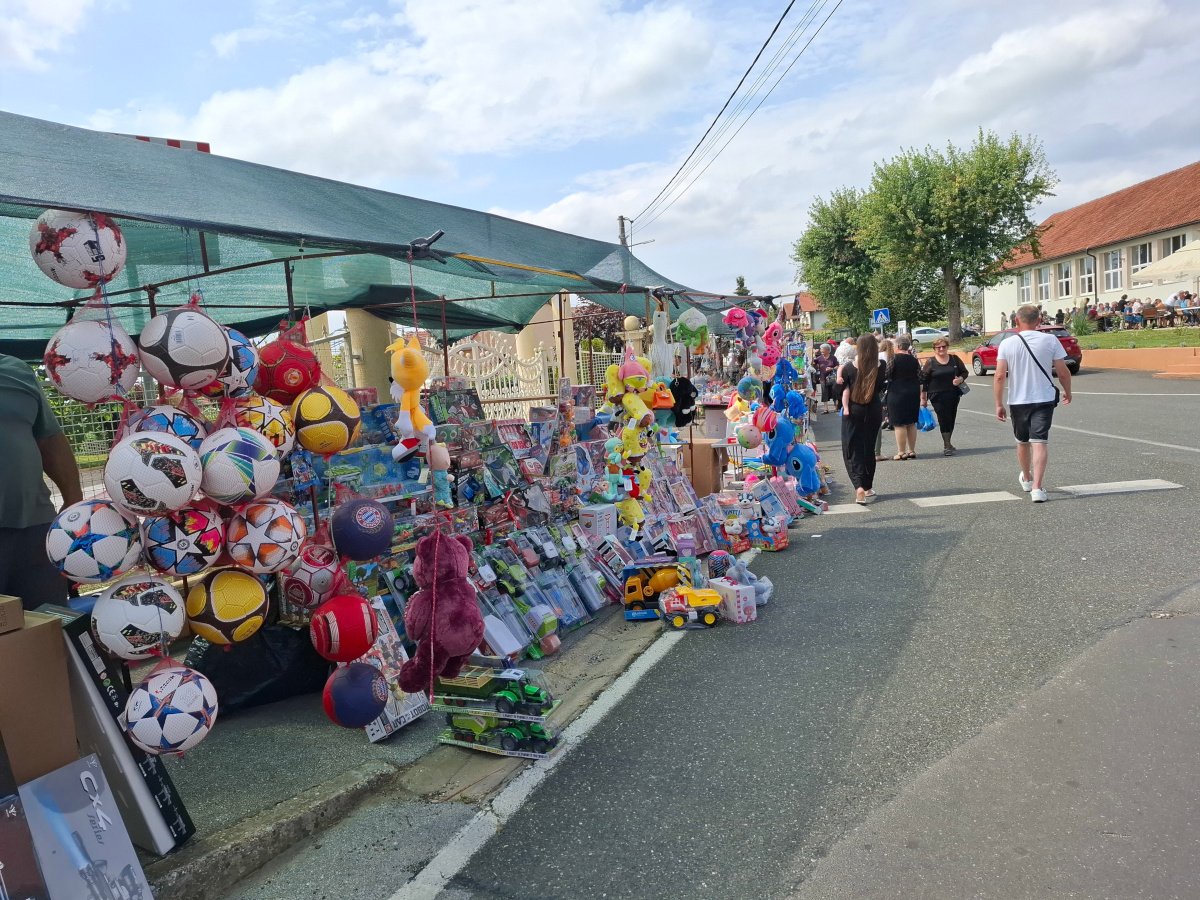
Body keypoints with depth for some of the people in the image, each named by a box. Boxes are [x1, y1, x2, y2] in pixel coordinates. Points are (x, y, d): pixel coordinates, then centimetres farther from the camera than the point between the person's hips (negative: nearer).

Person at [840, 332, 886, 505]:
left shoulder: (849, 367, -10)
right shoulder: (880, 368, -5)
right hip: (874, 411, 3)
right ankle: (868, 487, 27)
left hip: (853, 413, -2)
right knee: (869, 448, 17)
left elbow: (842, 389, -7)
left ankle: (859, 487, -18)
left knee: (853, 450, 1)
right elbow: (880, 388, 6)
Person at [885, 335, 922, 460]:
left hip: (898, 393, -6)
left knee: (899, 424, -2)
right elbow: (919, 378, 11)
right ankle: (911, 451, 18)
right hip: (913, 393, 6)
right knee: (911, 423, 13)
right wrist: (918, 395, 19)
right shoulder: (914, 360, 7)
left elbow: (886, 375, -11)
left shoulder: (894, 359, -11)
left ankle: (901, 452, -1)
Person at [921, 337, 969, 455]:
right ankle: (947, 446, -8)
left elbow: (964, 372, 15)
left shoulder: (954, 359, 8)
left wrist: (960, 379, -9)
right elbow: (923, 381, 0)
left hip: (953, 395, 4)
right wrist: (923, 398, -3)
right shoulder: (930, 362, -1)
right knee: (944, 419, -10)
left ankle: (947, 444, 23)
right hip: (937, 396, -4)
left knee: (951, 419, 9)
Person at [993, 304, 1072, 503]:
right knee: (1039, 442, -4)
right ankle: (1036, 487, -17)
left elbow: (1000, 376, -8)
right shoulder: (1050, 340, -4)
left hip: (1017, 401, 1)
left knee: (1022, 442, 18)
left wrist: (998, 404, -2)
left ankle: (1027, 479, 40)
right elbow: (1063, 372, -2)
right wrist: (1067, 391, 17)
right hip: (1044, 399, -1)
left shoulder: (1007, 343, -4)